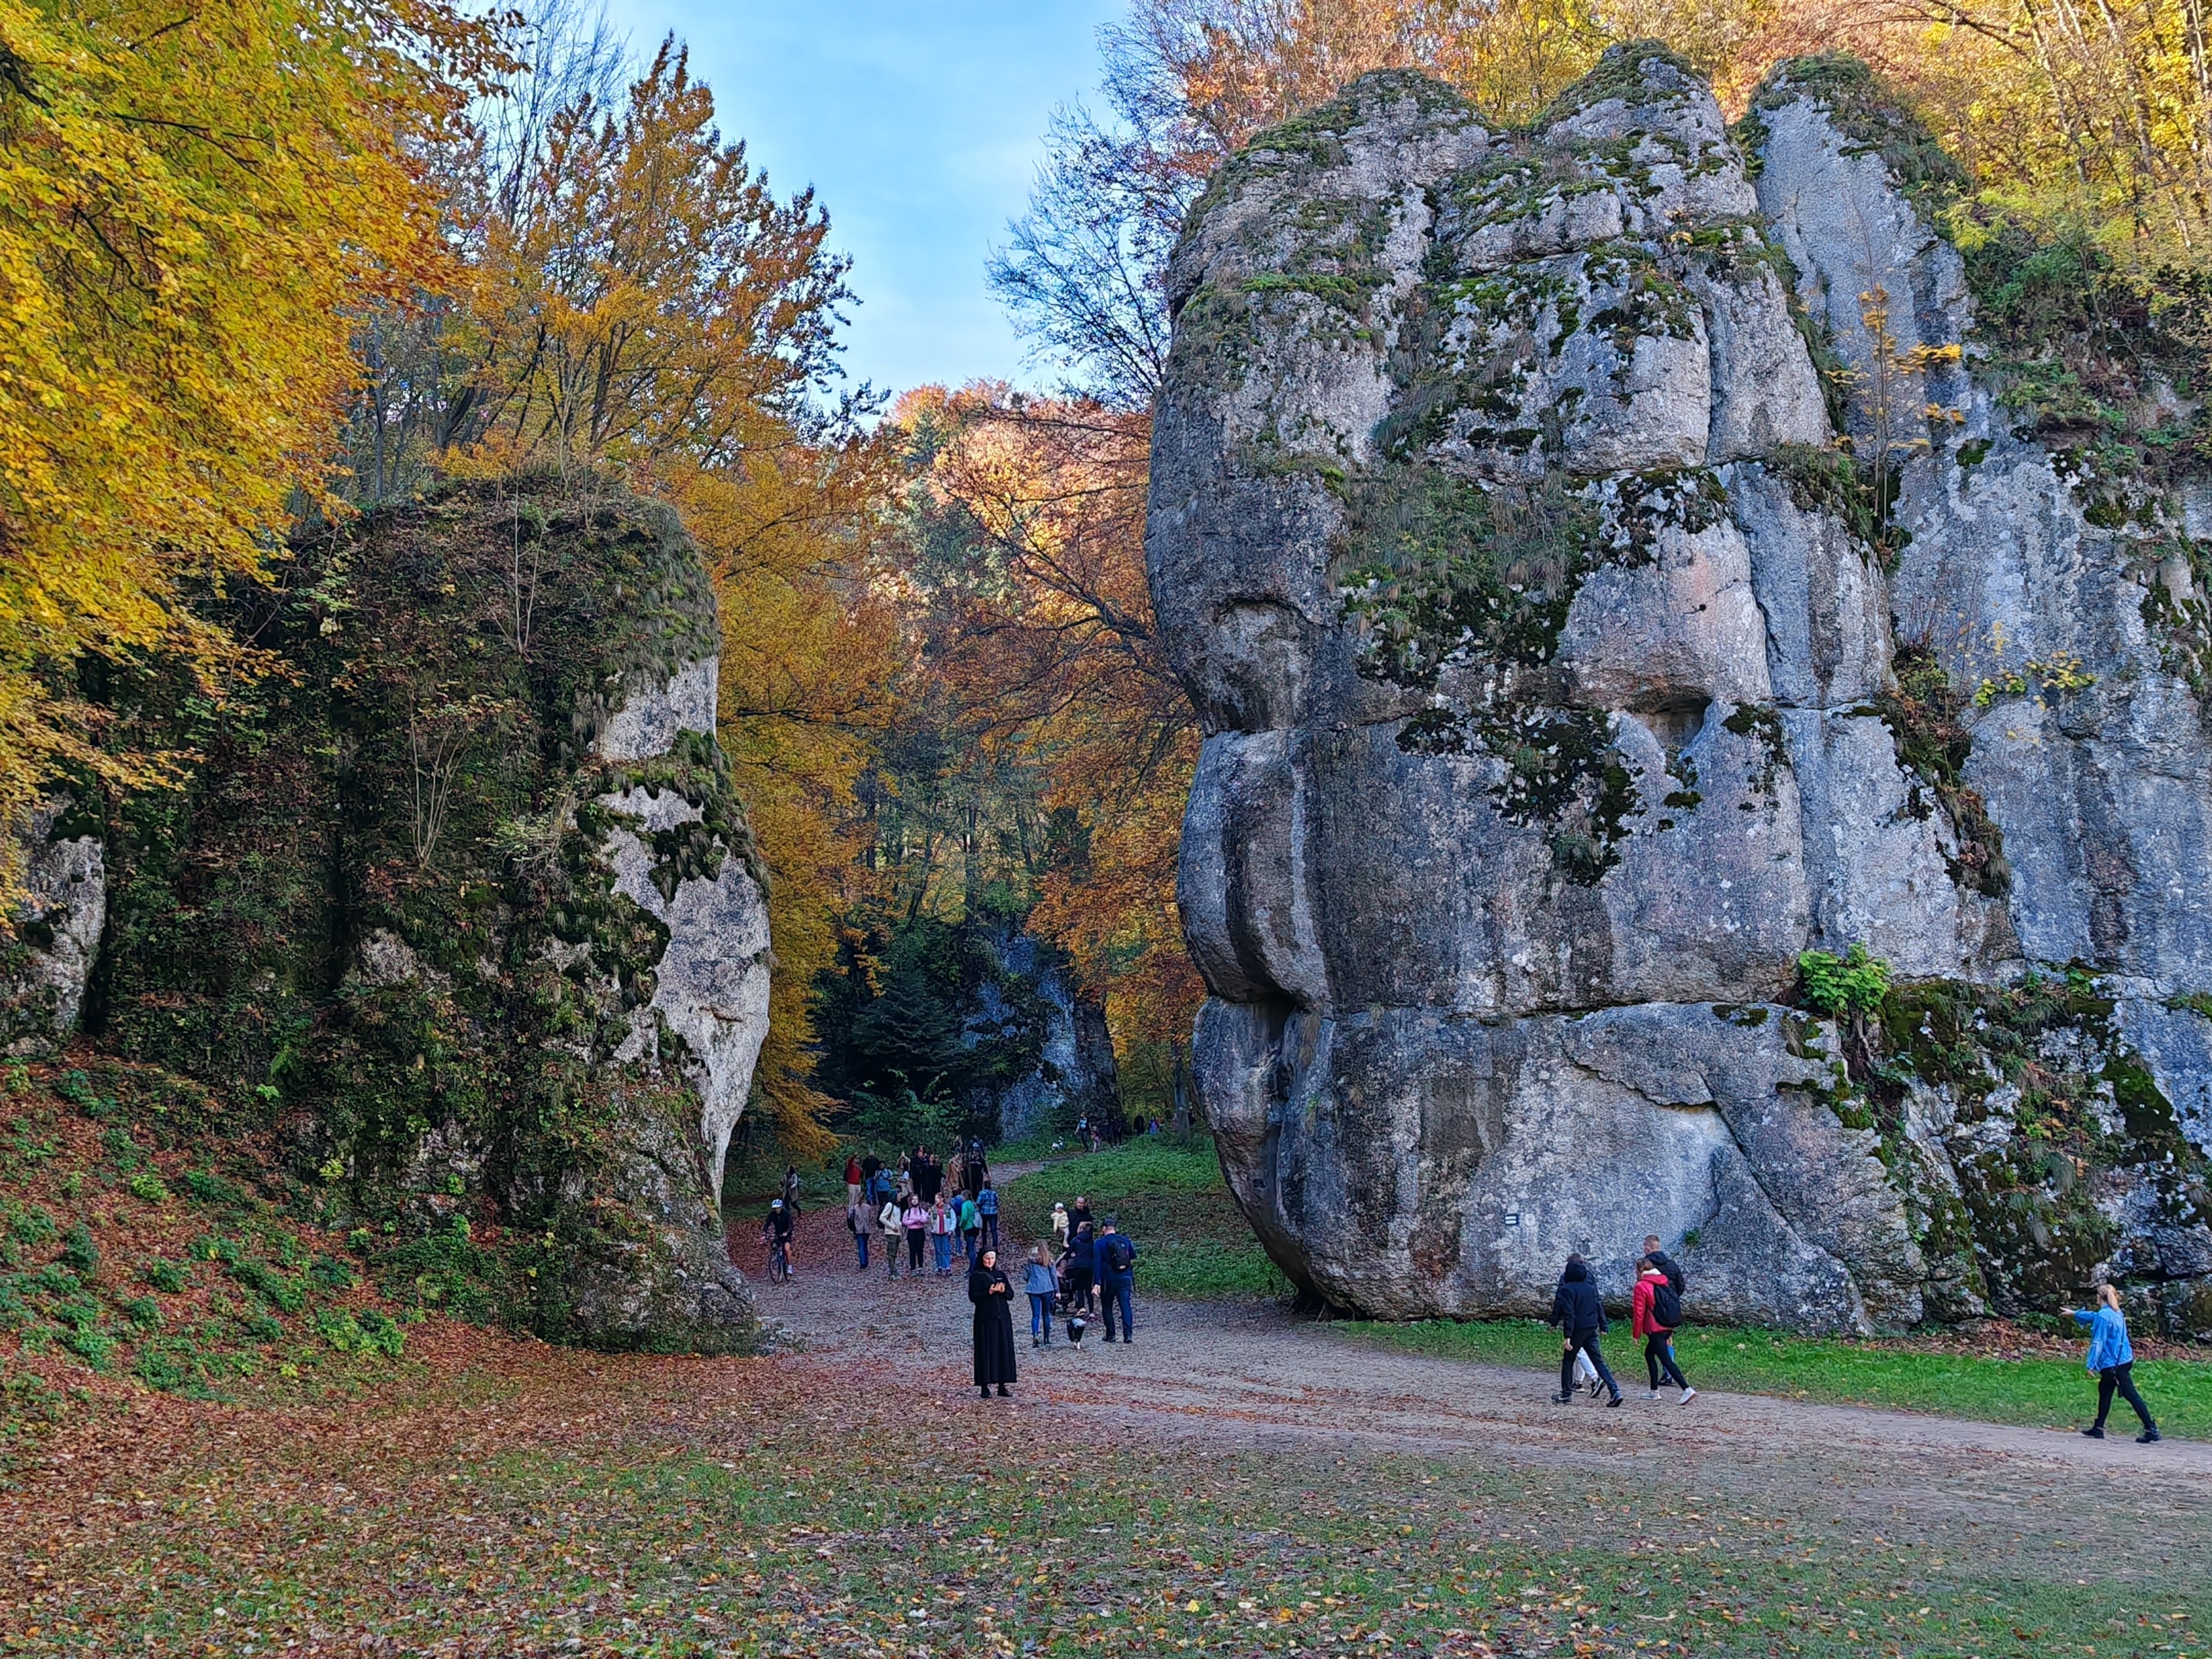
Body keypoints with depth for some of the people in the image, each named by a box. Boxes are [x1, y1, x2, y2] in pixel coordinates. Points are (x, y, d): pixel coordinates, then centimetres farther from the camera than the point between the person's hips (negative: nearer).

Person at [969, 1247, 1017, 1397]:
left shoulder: (1001, 1275, 15)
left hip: (1003, 1318, 5)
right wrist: (989, 1292, -21)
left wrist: (1003, 1291, -11)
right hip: (985, 1319, -5)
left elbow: (1011, 1295, 10)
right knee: (986, 1351, -5)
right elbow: (973, 1296, -8)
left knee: (1004, 1350, 3)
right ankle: (984, 1387, -2)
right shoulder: (976, 1276, 1)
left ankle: (1002, 1386, 8)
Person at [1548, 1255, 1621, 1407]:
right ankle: (1614, 1391, -9)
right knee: (1598, 1360, 4)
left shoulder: (1568, 1289, -11)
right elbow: (1599, 1307, 10)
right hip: (1592, 1330, 5)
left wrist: (1568, 1336, -18)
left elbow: (1569, 1314, -16)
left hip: (1577, 1330, -5)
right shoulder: (1591, 1287, 9)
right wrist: (1603, 1326, 14)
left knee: (1567, 1361, 11)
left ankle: (1566, 1393, 16)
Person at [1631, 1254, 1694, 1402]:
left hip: (1655, 1329, -8)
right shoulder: (1663, 1282, 13)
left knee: (1666, 1360, -8)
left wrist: (1636, 1334, 0)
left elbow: (1639, 1312, -10)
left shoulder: (1641, 1286, -10)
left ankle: (1687, 1390, -20)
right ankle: (1654, 1391, 25)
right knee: (1649, 1353, 22)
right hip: (1668, 1327, 8)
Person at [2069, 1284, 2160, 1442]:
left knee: (2131, 1395, -9)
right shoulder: (2116, 1313, 12)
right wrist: (2075, 1314, 45)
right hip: (2124, 1360, 9)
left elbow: (2098, 1342, -18)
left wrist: (2091, 1365, -16)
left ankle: (2152, 1430, -11)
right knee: (2104, 1391, 18)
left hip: (2114, 1364, -9)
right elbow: (2094, 1318, 32)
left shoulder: (2103, 1316, -16)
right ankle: (2098, 1428, 24)